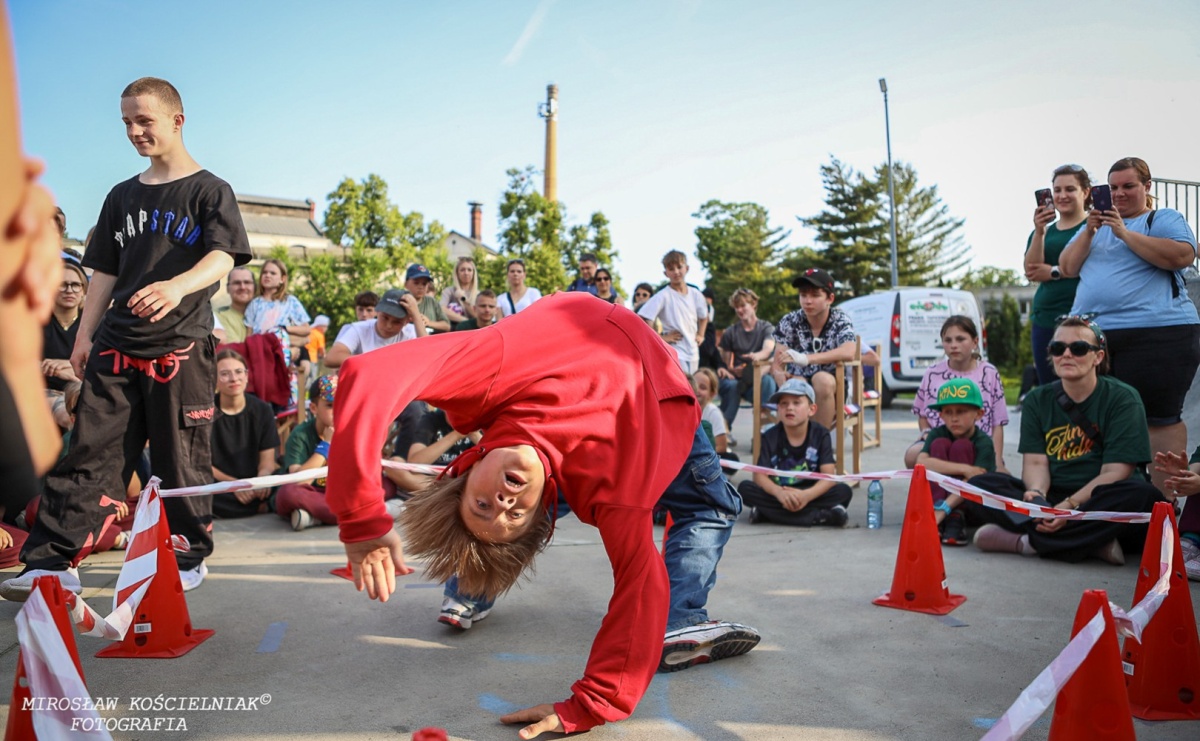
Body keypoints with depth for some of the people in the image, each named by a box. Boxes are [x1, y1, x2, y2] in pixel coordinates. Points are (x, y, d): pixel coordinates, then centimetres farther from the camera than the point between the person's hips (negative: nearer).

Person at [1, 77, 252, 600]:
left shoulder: (209, 190, 2)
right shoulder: (123, 196, 18)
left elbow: (223, 258, -13)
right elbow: (105, 272, 20)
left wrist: (177, 286, -33)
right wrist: (85, 333, 12)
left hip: (180, 345, -5)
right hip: (116, 345, 5)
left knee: (182, 459, 1)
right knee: (89, 452, 1)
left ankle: (188, 557, 15)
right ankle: (51, 563, 3)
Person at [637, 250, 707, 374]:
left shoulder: (695, 294, 6)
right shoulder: (663, 296, -12)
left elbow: (704, 316, 25)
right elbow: (642, 318, -19)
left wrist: (700, 335, 13)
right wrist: (661, 337, -16)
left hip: (693, 354, 7)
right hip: (674, 354, -6)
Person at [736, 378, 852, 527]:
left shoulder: (821, 434, -5)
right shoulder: (770, 436, -4)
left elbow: (828, 476, -14)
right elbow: (759, 475, -13)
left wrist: (807, 495, -34)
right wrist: (779, 492, -34)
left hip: (810, 494, -1)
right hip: (779, 493, 1)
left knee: (844, 491, -24)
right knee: (744, 488, -26)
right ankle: (819, 517, -32)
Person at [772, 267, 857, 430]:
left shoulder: (840, 320, -4)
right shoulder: (790, 322, -1)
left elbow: (848, 353, -25)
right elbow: (777, 364, -6)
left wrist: (805, 359, -35)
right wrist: (780, 376, -32)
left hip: (832, 389, 0)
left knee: (822, 379, -33)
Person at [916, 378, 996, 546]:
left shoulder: (983, 442, -17)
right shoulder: (937, 434, -11)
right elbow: (921, 463, -29)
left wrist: (943, 510, -41)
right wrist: (964, 469, -36)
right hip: (942, 498, 2)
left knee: (961, 446, -22)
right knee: (940, 444, -20)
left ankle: (955, 520, -23)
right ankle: (934, 516, -26)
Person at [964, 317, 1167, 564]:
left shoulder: (1122, 399, -4)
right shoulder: (1037, 400, 7)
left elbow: (1115, 472, -12)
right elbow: (1035, 462, -1)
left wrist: (1071, 505, -26)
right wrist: (1036, 493, -24)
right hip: (1051, 498, 3)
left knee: (1143, 495, -35)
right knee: (979, 485, -20)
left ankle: (1023, 541, -31)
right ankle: (1094, 542, -28)